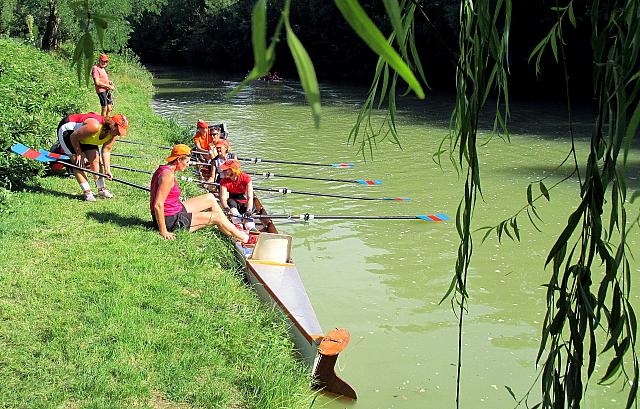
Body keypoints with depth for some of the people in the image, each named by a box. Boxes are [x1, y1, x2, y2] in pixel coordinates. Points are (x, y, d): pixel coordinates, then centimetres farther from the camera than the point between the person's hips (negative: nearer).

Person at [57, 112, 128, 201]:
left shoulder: (113, 133, -15)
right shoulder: (95, 126, -39)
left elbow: (106, 151, -8)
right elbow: (73, 137, -28)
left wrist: (107, 170, -16)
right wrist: (79, 154, -16)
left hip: (84, 136, 8)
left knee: (95, 159, -1)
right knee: (78, 162, -14)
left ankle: (101, 189, 8)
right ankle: (87, 192, -11)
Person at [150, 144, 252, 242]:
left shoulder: (164, 169, 7)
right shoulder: (168, 175, -24)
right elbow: (158, 205, -28)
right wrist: (163, 232, -24)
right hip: (171, 220, -10)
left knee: (210, 198, 16)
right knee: (217, 217, -2)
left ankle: (233, 231, 24)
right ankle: (245, 239, 15)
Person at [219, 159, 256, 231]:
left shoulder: (246, 178, -19)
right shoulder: (224, 181, -11)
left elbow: (250, 197, -27)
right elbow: (223, 197, -23)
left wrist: (248, 210, -45)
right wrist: (226, 207, -45)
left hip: (245, 204, 0)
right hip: (232, 206, 0)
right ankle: (239, 225, -41)